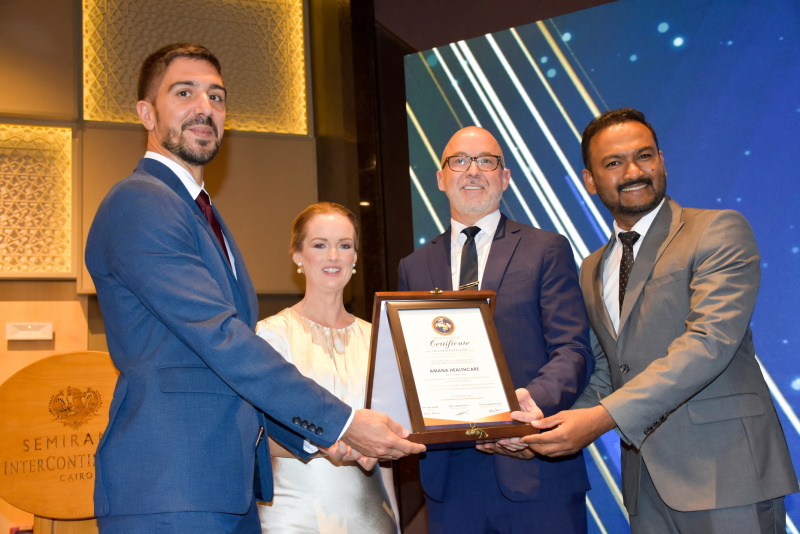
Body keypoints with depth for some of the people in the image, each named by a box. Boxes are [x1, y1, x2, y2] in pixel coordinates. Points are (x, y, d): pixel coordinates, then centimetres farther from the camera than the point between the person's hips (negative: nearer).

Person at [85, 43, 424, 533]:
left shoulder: (204, 216, 20)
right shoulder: (138, 204, -12)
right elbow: (221, 339, -19)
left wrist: (317, 437, 9)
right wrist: (342, 422, -18)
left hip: (230, 487, 9)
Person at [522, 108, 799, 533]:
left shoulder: (719, 231, -7)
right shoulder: (593, 271, 16)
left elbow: (710, 342, -19)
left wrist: (603, 417, -25)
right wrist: (564, 428, -1)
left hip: (724, 477, -6)